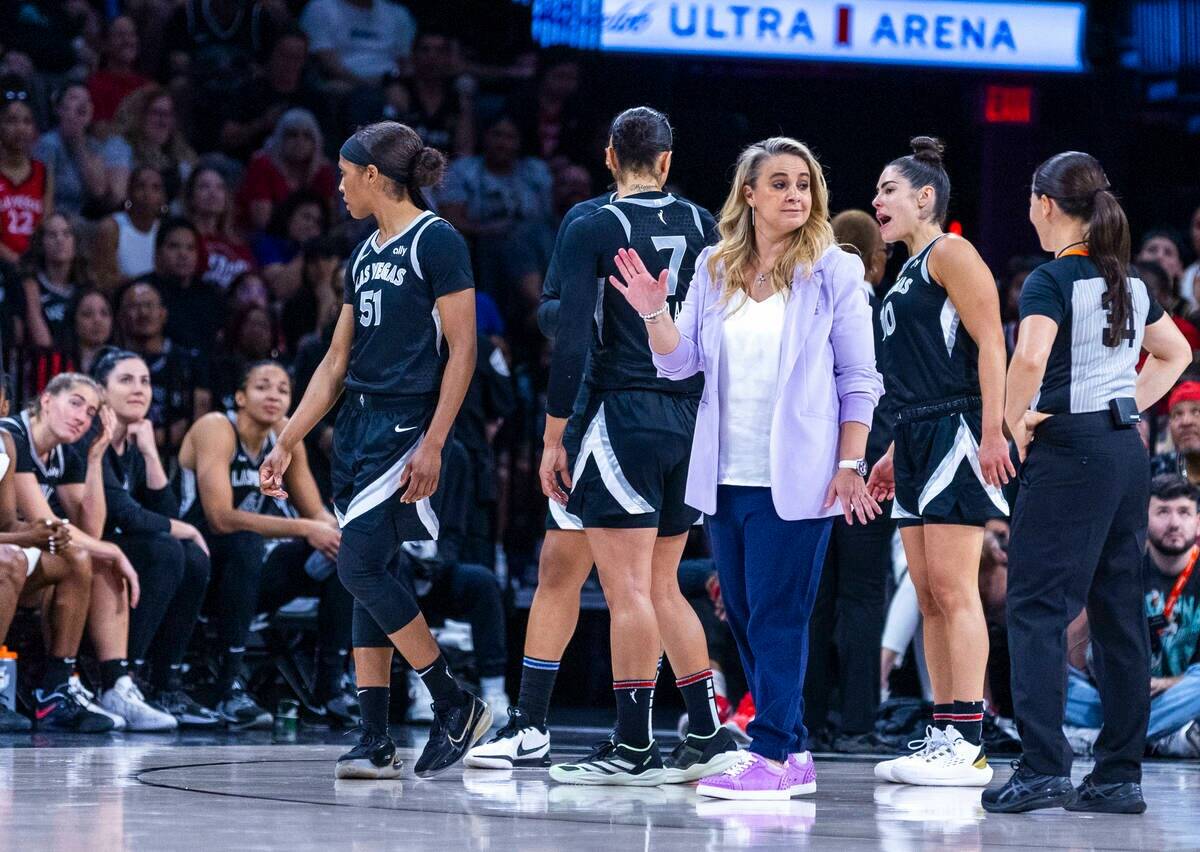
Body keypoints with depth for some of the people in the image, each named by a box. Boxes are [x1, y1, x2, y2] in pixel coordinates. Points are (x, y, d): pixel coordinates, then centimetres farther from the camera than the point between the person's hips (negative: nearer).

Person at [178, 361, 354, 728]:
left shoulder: (285, 434, 4)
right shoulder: (216, 429, -16)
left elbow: (317, 513, 8)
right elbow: (220, 517, -28)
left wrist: (334, 532, -17)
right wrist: (302, 528, -29)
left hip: (251, 573, 7)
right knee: (246, 544, -37)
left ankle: (331, 687, -5)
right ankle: (231, 687, -33)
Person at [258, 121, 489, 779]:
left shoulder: (436, 241, -8)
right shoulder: (366, 255, 17)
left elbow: (462, 349, -13)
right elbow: (336, 362, 20)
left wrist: (433, 443, -19)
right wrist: (286, 444, 16)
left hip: (407, 424, -8)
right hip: (358, 423, 8)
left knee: (361, 566, -15)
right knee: (365, 578, 4)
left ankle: (456, 706, -3)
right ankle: (375, 742, 5)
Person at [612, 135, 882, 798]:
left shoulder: (833, 272, -2)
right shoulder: (715, 270, 9)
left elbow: (858, 379, -2)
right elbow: (681, 364, 9)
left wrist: (849, 464, -8)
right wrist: (653, 314, -9)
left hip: (795, 478, -5)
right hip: (726, 475, 5)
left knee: (776, 614, -8)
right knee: (743, 615, 8)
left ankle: (773, 754, -5)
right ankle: (793, 752, 15)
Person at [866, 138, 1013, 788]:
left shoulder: (950, 253, -5)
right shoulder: (909, 272, 23)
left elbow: (988, 343, -14)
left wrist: (992, 433, -22)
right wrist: (894, 454, 23)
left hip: (957, 433, -10)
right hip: (917, 441, 10)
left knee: (953, 591, -12)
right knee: (929, 598, 7)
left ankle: (966, 743, -13)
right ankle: (943, 737, 8)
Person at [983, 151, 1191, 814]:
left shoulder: (1051, 280, -10)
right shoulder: (1129, 283, 13)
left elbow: (1030, 358, -28)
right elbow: (1175, 353, 28)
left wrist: (1014, 422, -13)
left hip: (1068, 453, -8)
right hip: (1127, 450, 8)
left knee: (1036, 608, -6)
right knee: (1118, 612, 8)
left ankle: (1043, 767, -15)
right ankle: (1120, 774, 9)